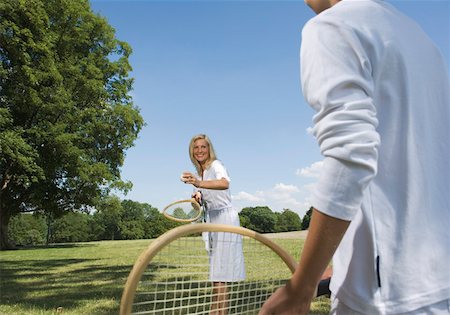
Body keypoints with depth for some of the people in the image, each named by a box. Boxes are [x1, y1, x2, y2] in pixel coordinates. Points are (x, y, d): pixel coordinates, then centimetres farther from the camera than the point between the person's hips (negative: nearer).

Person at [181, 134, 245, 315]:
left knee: (220, 275, -10)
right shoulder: (199, 173, 11)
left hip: (225, 219, -8)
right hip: (212, 221, 8)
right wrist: (198, 197, -9)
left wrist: (199, 183, -53)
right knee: (215, 273, 12)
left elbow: (225, 183, -36)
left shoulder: (216, 165, -13)